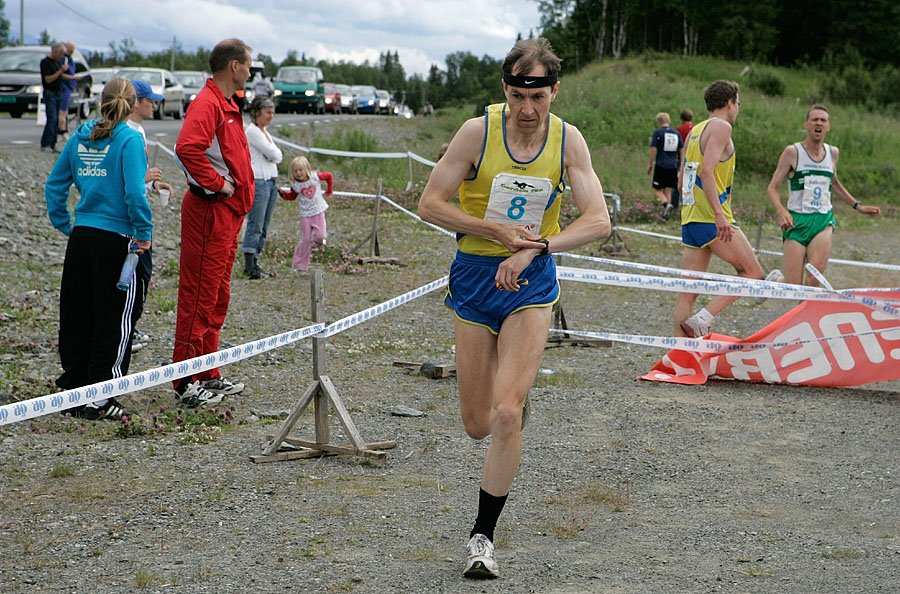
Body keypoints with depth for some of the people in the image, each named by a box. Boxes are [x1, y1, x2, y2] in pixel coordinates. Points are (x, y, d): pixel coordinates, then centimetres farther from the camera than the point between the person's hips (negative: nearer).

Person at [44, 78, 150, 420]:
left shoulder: (81, 137, 8)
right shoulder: (130, 140, -10)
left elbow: (54, 184, 12)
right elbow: (134, 192, -20)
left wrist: (63, 224, 19)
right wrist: (144, 234, -11)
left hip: (81, 235, 6)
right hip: (115, 239, -6)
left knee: (76, 315, 14)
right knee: (114, 319, 1)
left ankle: (73, 387, 21)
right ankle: (99, 399, 1)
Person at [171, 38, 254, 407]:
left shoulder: (226, 105, 18)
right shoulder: (207, 103, -15)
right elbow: (187, 147, -30)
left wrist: (241, 190, 15)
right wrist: (218, 183, -22)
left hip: (228, 211, 10)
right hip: (210, 210, -10)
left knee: (216, 297, 15)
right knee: (199, 296, -7)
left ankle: (208, 375, 23)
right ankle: (186, 383, -3)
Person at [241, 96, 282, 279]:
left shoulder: (264, 132, 19)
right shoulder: (252, 131, -9)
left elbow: (278, 157, 13)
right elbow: (273, 154, -15)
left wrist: (272, 153, -5)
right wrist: (272, 152, 4)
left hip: (272, 181, 9)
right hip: (258, 181, -9)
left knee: (263, 227, 7)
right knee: (255, 225, -10)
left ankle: (254, 263, 9)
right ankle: (250, 265, -10)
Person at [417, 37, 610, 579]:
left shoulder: (568, 140, -5)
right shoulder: (478, 132, -9)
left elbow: (598, 221, -8)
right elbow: (430, 204, -7)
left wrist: (535, 248, -21)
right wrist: (496, 231, -17)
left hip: (532, 282, 0)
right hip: (475, 276, 0)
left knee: (506, 415, -15)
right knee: (478, 426, 6)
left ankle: (482, 535, 0)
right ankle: (517, 392, 44)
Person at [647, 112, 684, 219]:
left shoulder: (657, 132, -5)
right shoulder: (676, 133, 11)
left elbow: (653, 149, -9)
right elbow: (682, 150, 12)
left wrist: (650, 164, 0)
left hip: (661, 165, -5)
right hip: (673, 166, 5)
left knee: (657, 189, 2)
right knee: (668, 190, 11)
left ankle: (666, 204, -24)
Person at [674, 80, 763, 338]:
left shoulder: (695, 131, 20)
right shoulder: (721, 127, -6)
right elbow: (706, 170, -19)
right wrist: (719, 213, -24)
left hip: (690, 219, 9)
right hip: (712, 219, -9)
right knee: (752, 272, 1)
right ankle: (702, 319, -11)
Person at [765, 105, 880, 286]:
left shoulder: (833, 153, 12)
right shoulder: (792, 152, -2)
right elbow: (772, 188, -2)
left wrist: (857, 206, 26)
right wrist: (781, 211, -20)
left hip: (824, 220, 3)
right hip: (797, 221, -3)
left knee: (814, 281, -22)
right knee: (792, 288, -7)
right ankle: (774, 279, 26)